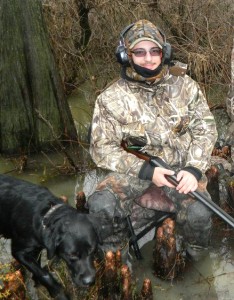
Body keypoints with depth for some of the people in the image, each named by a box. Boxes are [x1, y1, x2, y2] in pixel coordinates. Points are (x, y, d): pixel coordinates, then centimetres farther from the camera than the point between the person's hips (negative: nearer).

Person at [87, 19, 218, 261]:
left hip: (180, 165, 1)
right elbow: (102, 149, -8)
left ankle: (194, 259, 7)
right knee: (100, 204, -28)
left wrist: (194, 169, -17)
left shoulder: (185, 86, 1)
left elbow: (205, 128, 1)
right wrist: (146, 171, -19)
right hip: (136, 168, 0)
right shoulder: (111, 98, -5)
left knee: (198, 214, -27)